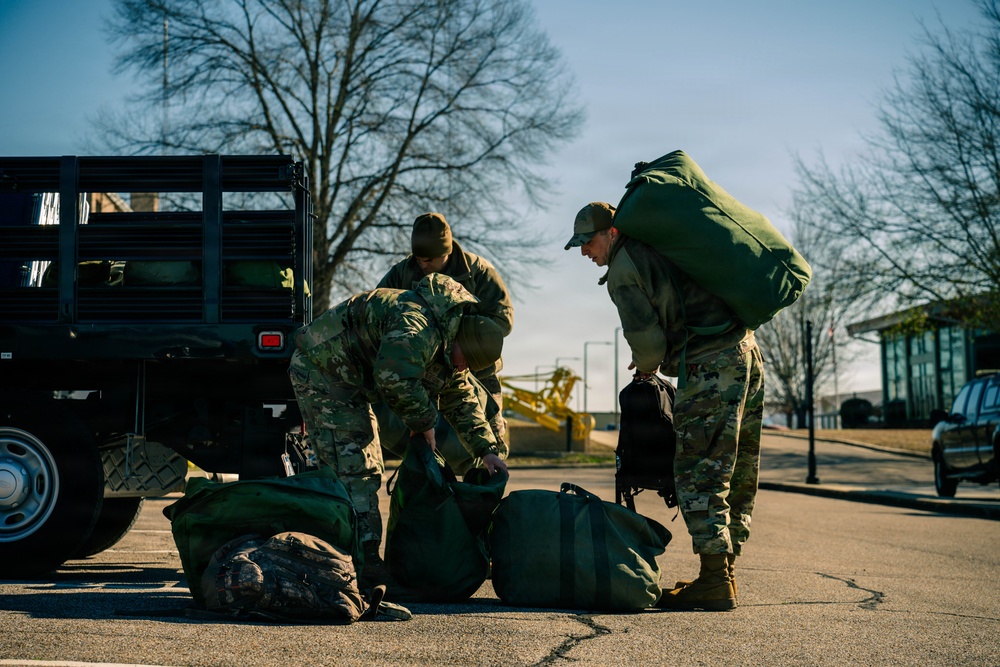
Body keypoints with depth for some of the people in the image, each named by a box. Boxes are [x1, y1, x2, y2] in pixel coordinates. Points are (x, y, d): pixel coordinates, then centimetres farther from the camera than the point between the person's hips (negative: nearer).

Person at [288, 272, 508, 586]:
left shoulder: (446, 344, 6)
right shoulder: (418, 327, -29)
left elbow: (461, 399, 15)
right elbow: (395, 378, -40)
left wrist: (487, 450, 10)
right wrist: (424, 421, -23)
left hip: (347, 382, 11)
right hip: (322, 374, -11)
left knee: (367, 471, 12)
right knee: (354, 469, -16)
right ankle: (364, 565, -17)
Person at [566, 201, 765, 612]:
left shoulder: (623, 271, -5)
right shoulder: (658, 246, 21)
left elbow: (646, 337, -11)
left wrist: (647, 367, 9)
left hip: (710, 365, -9)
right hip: (746, 349, 9)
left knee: (699, 473, -8)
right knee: (738, 474, 10)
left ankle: (714, 581, -12)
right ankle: (725, 573, 16)